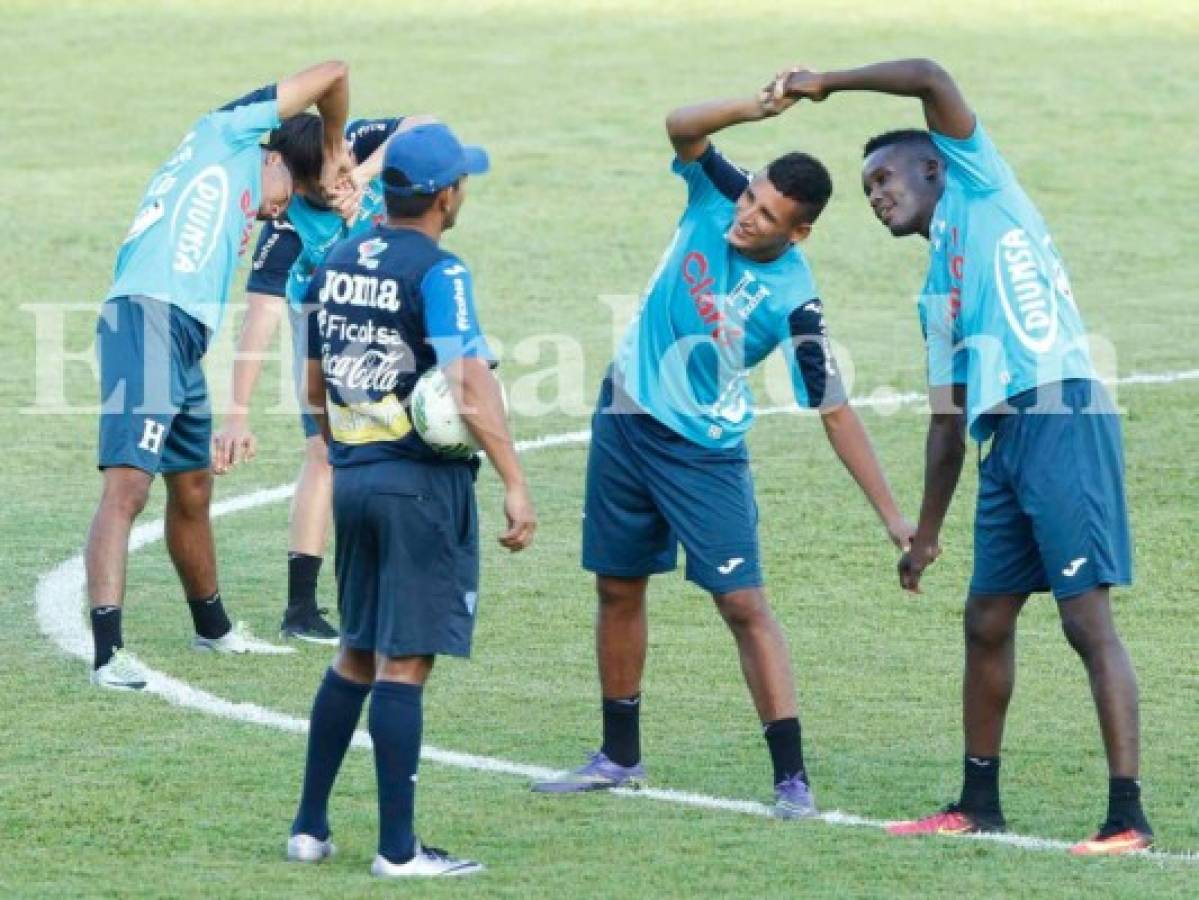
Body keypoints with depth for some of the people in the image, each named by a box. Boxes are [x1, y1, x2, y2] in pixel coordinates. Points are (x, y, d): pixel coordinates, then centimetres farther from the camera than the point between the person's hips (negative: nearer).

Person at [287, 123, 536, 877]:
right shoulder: (436, 271, -14)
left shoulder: (339, 264, 10)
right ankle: (398, 849, -2)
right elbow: (471, 391, -23)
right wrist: (516, 486, -22)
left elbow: (316, 389, 18)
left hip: (353, 477, 7)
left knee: (357, 654, 18)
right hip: (423, 482, -7)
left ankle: (310, 827, 19)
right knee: (403, 663, -5)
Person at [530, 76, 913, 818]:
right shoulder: (718, 197, -11)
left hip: (705, 450, -5)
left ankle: (793, 777, -9)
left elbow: (835, 412, -20)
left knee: (744, 603, -11)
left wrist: (893, 514, -24)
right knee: (618, 589, 14)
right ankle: (620, 757, 28)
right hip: (626, 419, 5)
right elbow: (682, 127, -25)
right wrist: (752, 110, -41)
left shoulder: (794, 303, -23)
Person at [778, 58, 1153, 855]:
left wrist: (828, 84, 4)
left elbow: (932, 79, -7)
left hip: (1062, 416, -9)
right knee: (987, 621, 14)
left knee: (1088, 619, -12)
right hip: (1004, 441, 9)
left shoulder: (980, 189, 6)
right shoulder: (939, 291, 24)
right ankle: (980, 802, 26)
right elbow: (948, 422, 27)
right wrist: (926, 534, 27)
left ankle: (1128, 817, -14)